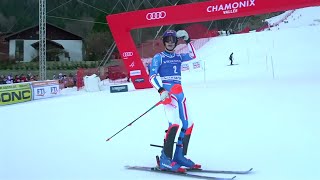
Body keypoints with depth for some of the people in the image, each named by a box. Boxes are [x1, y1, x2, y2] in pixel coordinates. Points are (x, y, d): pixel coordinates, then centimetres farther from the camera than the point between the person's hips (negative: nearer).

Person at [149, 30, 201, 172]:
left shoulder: (178, 57, 20)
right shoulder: (158, 57, 3)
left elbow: (192, 56, 18)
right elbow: (151, 77, -6)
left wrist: (187, 40, 10)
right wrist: (161, 91, -21)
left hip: (180, 93, 7)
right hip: (168, 92, -7)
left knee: (188, 124, 3)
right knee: (174, 123, -23)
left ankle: (179, 156, 13)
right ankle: (165, 160, -19)